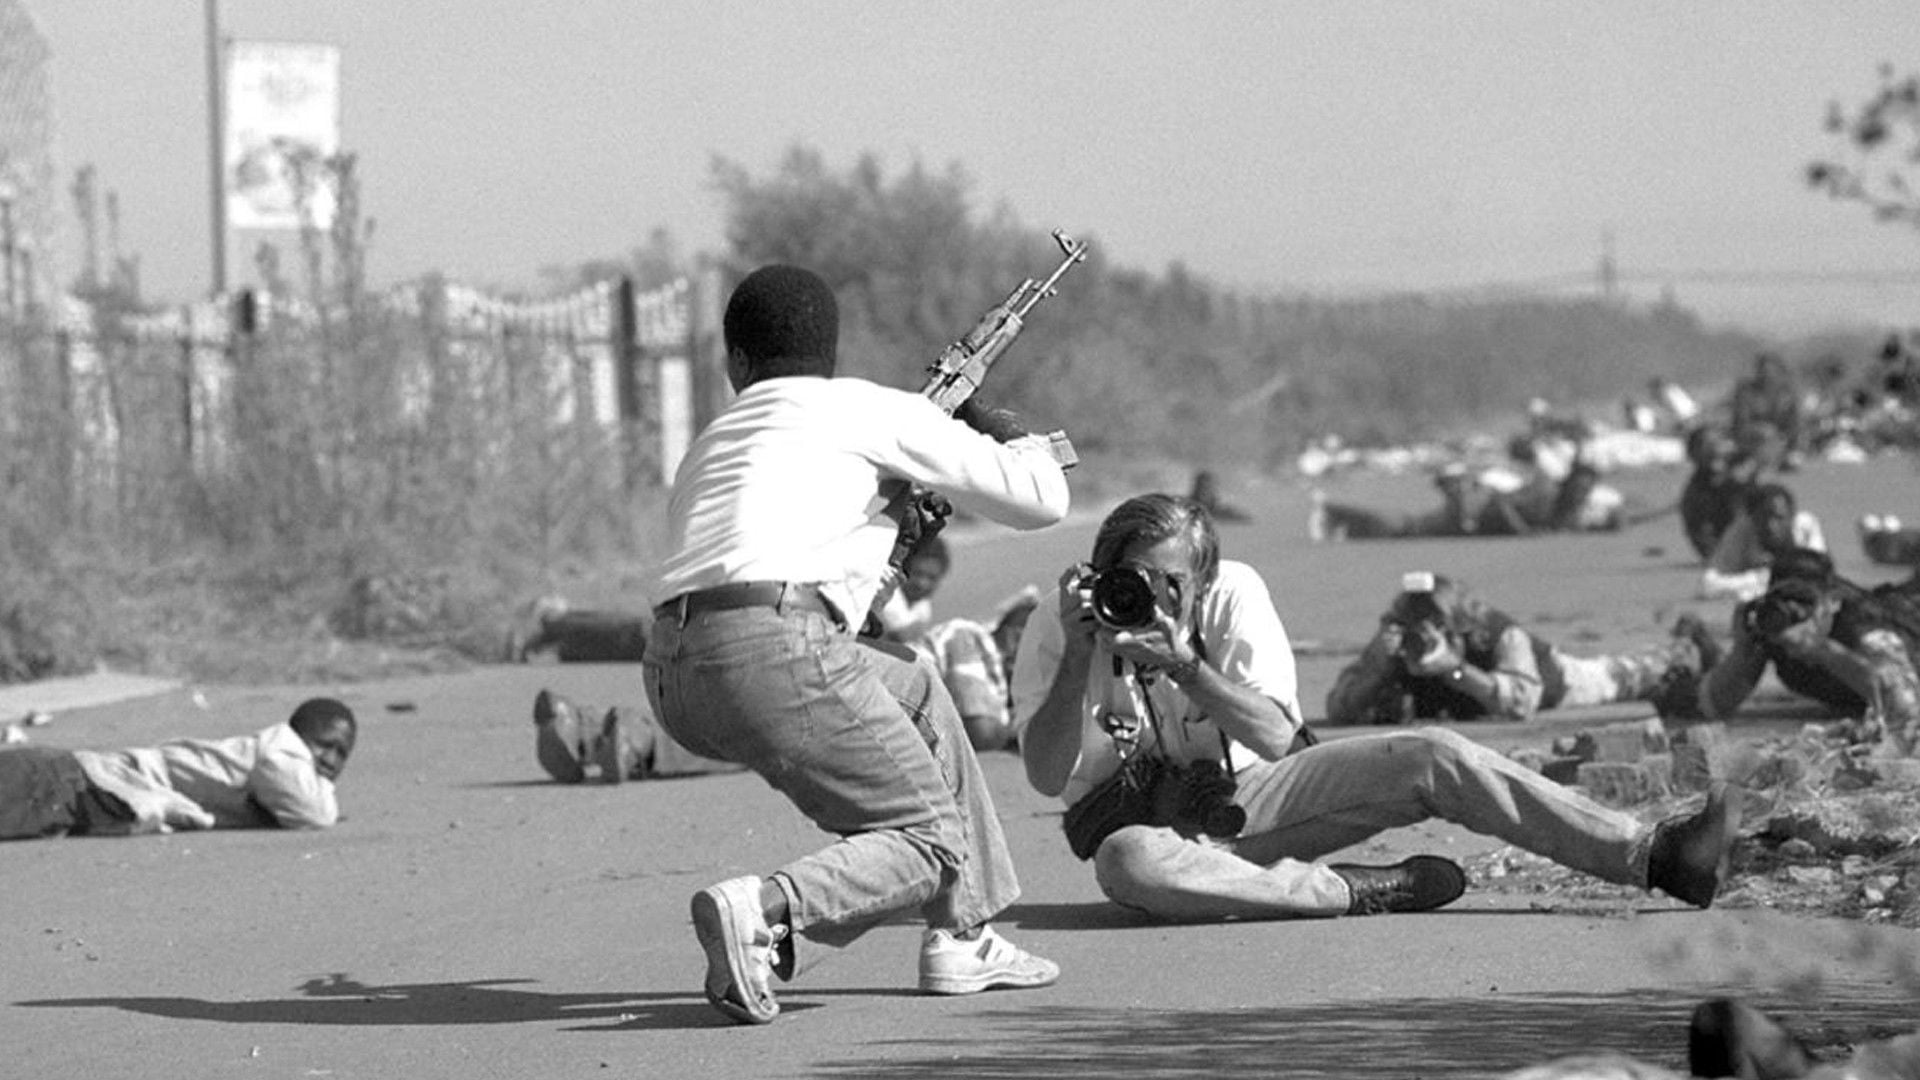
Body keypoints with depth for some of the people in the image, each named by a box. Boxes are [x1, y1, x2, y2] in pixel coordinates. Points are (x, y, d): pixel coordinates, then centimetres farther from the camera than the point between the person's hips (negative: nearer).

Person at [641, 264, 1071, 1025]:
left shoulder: (709, 444, 33)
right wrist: (1002, 429, 33)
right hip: (773, 654, -7)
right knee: (929, 843, 5)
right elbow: (1040, 499, 12)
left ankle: (960, 939, 27)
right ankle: (765, 914, -23)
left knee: (916, 693, 29)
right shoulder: (867, 410, 13)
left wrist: (895, 509, 39)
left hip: (670, 684, 7)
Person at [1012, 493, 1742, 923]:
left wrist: (1184, 664, -33)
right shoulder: (1059, 623, -14)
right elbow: (1045, 776, -22)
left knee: (1433, 758, -15)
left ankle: (1654, 856, -17)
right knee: (1129, 863, -43)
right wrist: (1078, 656, -32)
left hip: (1244, 794, 3)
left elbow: (1276, 738, -19)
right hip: (1142, 819, -3)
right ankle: (1359, 893, -29)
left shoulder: (1233, 594, -9)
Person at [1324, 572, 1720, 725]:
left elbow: (1521, 702, -58)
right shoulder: (1389, 645, -38)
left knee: (1617, 678, 22)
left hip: (1546, 676, -5)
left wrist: (1456, 670, -67)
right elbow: (1338, 713, -40)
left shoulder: (1501, 635, -46)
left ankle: (1684, 651, 57)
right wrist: (1377, 669, -58)